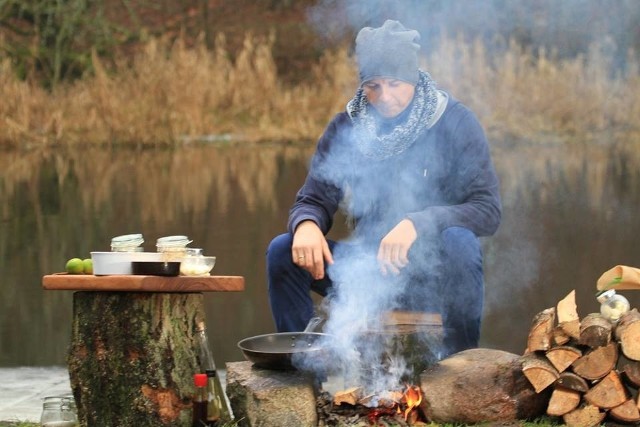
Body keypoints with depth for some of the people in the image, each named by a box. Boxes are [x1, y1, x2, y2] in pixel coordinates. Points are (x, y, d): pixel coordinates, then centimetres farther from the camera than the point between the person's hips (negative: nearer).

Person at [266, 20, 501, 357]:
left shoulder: (455, 122, -9)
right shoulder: (345, 128, 0)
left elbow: (488, 209, -17)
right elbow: (313, 202, 1)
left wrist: (417, 224, -33)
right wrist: (306, 225, -25)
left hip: (432, 270, -3)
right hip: (371, 266, 3)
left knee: (459, 241, -35)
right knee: (283, 251, -18)